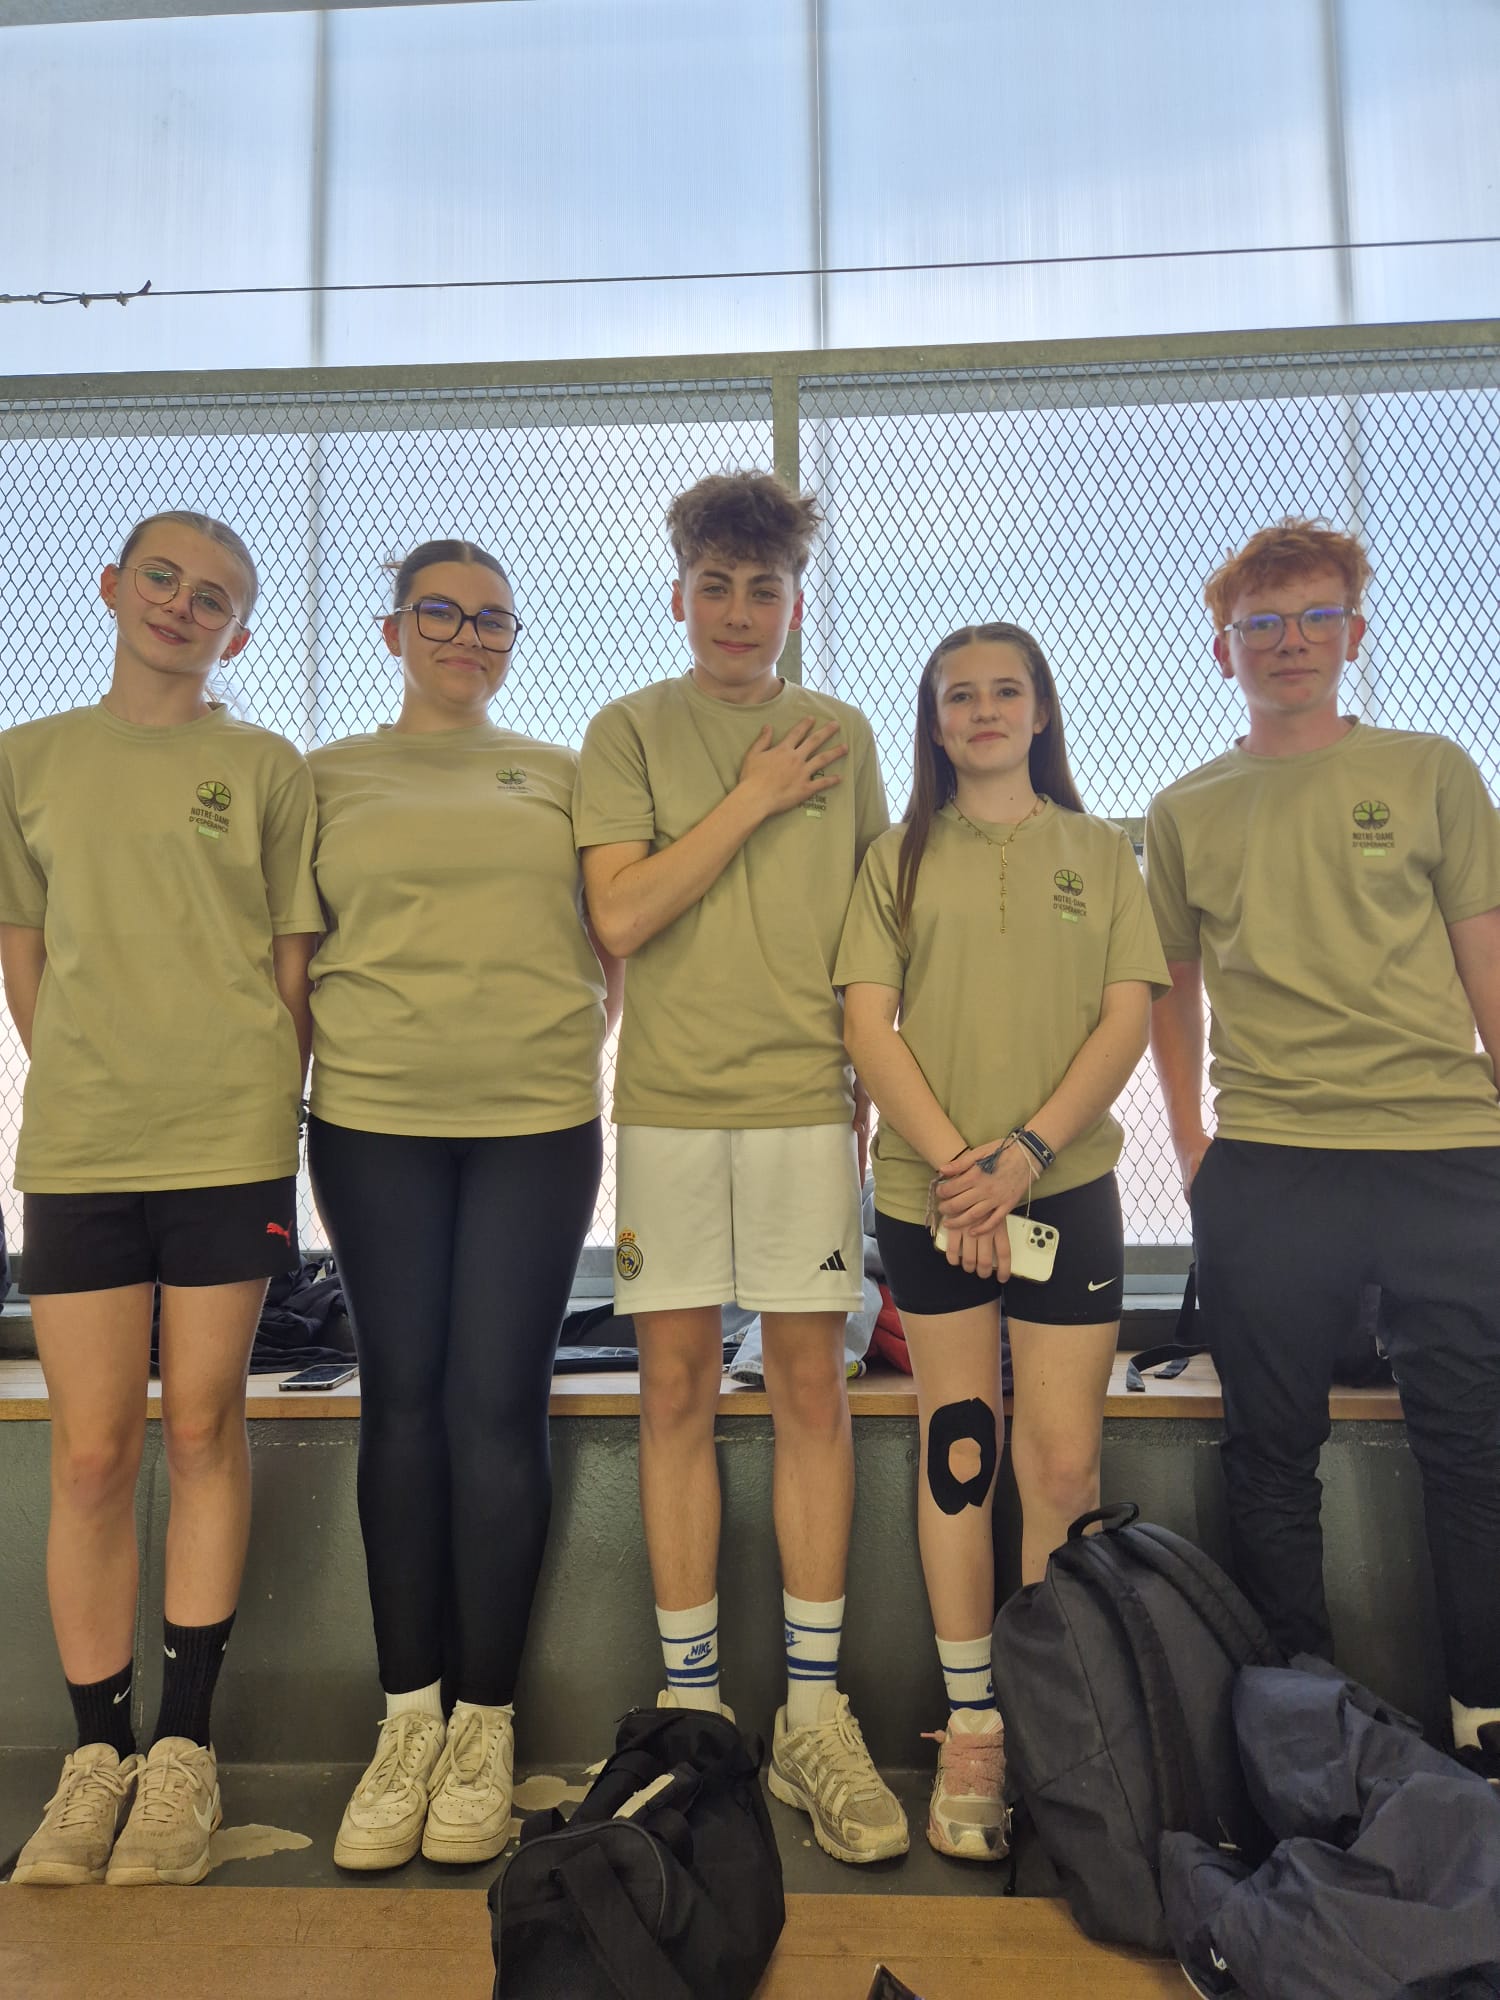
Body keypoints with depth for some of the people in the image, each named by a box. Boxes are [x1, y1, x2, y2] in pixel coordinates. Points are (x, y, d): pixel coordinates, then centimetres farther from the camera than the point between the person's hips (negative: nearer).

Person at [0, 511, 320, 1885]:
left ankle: (183, 1752, 16)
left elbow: (295, 963, 6)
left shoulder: (269, 769, 7)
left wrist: (261, 1109, 0)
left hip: (230, 1141, -1)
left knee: (203, 1431, 4)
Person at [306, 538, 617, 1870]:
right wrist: (350, 1056, 1)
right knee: (402, 1401, 5)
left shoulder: (561, 775, 12)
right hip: (374, 1121, 1)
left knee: (498, 1405, 0)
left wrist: (579, 1047, 3)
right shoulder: (330, 777, 12)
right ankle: (408, 1722, 18)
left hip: (538, 1122, 0)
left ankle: (484, 1727, 14)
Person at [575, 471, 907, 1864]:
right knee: (677, 1392, 4)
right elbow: (620, 914, -8)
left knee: (810, 1388, 3)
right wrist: (752, 798, -7)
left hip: (808, 1100, 1)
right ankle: (690, 1705, 18)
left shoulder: (843, 737, 12)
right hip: (667, 1104, -1)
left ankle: (813, 1713, 15)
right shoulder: (629, 732, 5)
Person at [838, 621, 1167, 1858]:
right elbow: (869, 1024, 0)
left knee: (1066, 1462, 0)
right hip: (929, 1192, 0)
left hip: (1066, 1182, 0)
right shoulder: (900, 860, 8)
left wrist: (1024, 1151, -12)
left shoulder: (1100, 854, 10)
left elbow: (1128, 1017, 1)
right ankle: (972, 1726, 17)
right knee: (959, 1452, 5)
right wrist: (954, 1160, -12)